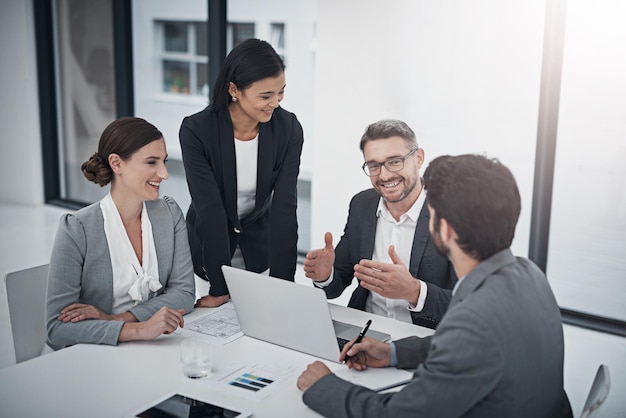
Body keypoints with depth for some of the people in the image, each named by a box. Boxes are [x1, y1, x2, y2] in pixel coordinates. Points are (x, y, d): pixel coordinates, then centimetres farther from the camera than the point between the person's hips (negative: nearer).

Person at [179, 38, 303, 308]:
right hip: (207, 247, -1)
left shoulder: (288, 129, -20)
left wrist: (281, 284, -28)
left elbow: (284, 207, -22)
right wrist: (220, 288, -30)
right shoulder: (196, 131, -26)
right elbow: (210, 211, -29)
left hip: (260, 243, 2)